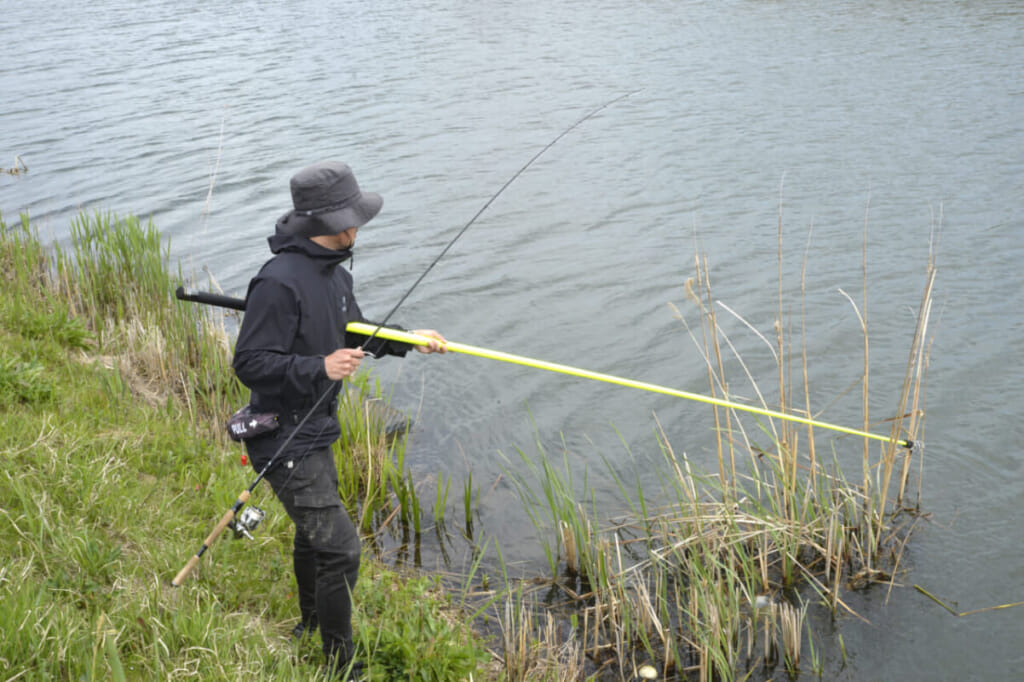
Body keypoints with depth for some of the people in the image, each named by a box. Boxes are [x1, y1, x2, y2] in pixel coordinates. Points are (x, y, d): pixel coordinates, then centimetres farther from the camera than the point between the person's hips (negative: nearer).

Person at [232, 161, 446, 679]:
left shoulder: (334, 273, 5)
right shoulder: (279, 280, -26)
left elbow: (353, 333, 22)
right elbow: (249, 362, -26)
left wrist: (406, 340, 11)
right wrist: (319, 368, -35)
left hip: (315, 431, 10)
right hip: (284, 439, -10)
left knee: (314, 532, 27)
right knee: (339, 549, -7)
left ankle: (311, 626, 50)